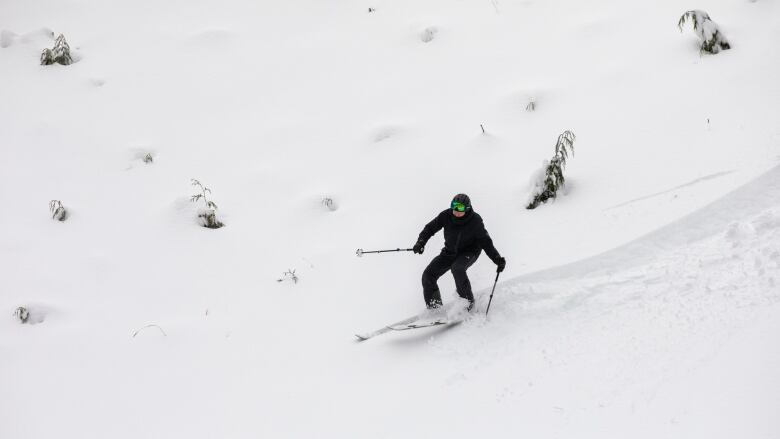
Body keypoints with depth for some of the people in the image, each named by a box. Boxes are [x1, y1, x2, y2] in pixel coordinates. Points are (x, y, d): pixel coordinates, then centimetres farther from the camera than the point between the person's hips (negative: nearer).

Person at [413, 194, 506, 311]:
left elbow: (486, 242, -15)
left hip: (469, 252, -4)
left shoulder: (475, 221, -21)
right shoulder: (446, 216, -15)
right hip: (450, 252, 5)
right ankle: (433, 307, 9)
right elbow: (430, 228, -2)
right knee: (428, 275, -7)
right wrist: (421, 242, -19)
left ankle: (468, 301, -19)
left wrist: (497, 259, -25)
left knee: (457, 268, -36)